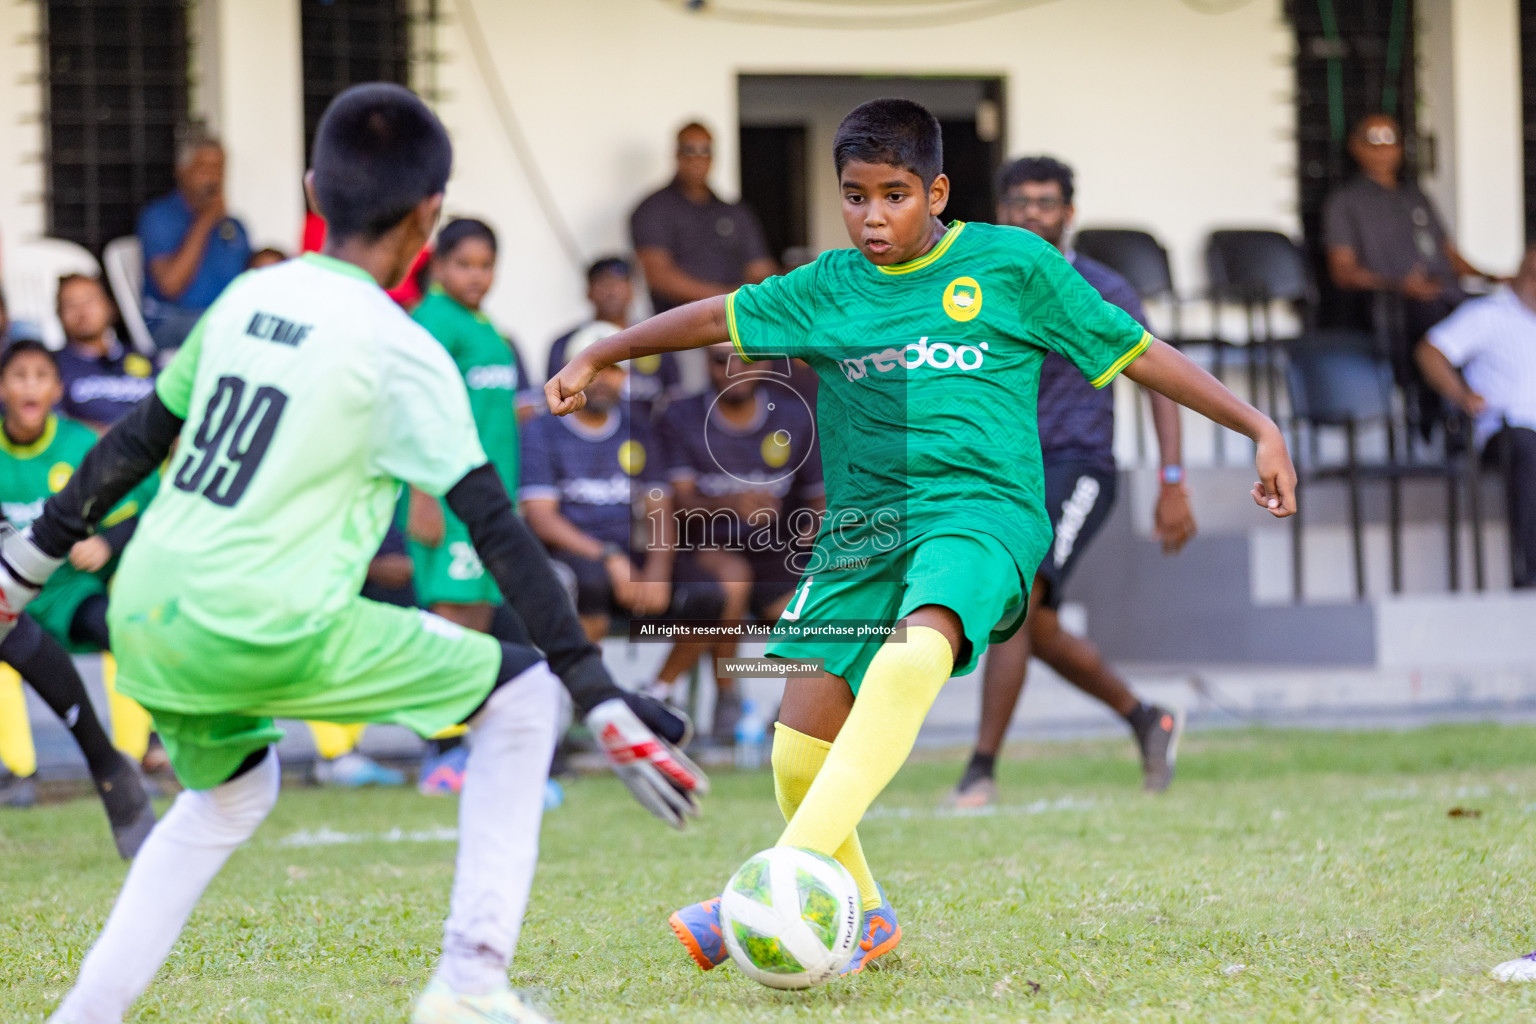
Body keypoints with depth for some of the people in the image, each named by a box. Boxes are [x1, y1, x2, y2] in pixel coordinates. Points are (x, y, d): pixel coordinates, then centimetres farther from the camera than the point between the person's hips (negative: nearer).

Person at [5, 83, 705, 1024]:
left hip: (145, 618, 7)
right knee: (520, 695, 6)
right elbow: (496, 530, -9)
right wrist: (603, 701, -9)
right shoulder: (401, 354, -6)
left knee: (232, 790, 33)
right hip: (270, 630, -7)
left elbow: (135, 443, 20)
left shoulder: (247, 298, 12)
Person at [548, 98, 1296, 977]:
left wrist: (1258, 426, 3)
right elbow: (718, 318, 25)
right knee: (799, 753, -5)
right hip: (861, 527, 5)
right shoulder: (828, 288, 13)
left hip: (981, 508, -5)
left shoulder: (1011, 263, 4)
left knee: (913, 657, -36)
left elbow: (1135, 351, 7)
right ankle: (860, 917, 23)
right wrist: (597, 359, 27)